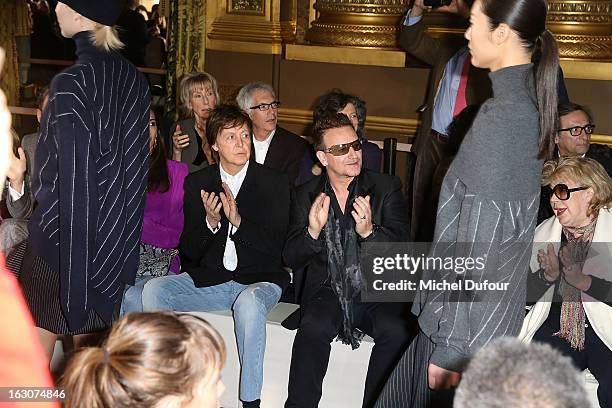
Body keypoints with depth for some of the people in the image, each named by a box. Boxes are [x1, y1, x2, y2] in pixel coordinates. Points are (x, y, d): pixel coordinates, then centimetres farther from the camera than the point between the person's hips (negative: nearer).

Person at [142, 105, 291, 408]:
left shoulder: (274, 183, -2)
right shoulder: (196, 183, 5)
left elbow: (275, 245, -10)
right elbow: (188, 250, 2)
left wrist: (238, 221, -25)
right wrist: (210, 222, -18)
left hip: (259, 279, -3)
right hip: (209, 279, 4)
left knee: (249, 302, -37)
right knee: (153, 290, -19)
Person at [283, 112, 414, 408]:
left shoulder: (386, 188, 5)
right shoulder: (306, 195, 9)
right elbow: (291, 258, 5)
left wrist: (369, 232, -25)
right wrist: (312, 232, -16)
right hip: (328, 289, 1)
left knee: (396, 331, -30)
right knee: (313, 326, -30)